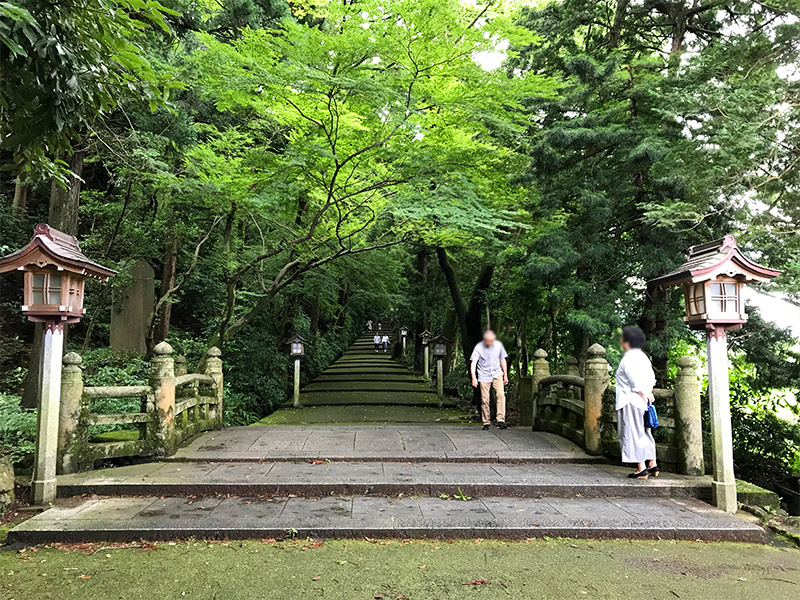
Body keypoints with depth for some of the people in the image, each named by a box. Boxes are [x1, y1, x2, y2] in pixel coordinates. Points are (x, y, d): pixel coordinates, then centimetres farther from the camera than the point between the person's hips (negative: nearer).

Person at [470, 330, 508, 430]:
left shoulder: (498, 345, -1)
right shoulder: (479, 347, -11)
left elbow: (502, 360, 11)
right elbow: (473, 363, -16)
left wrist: (505, 375, 11)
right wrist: (474, 377, -29)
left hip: (497, 374, 2)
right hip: (484, 376, -2)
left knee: (501, 394, -19)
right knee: (485, 400, -1)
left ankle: (501, 420, -21)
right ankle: (486, 423, 12)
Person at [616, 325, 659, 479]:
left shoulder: (628, 359, -14)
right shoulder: (642, 356, 13)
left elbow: (636, 381, -19)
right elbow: (651, 377, 14)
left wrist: (644, 394, -9)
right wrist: (647, 393, 9)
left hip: (631, 402, -9)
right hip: (642, 402, 9)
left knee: (632, 434, -4)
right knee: (644, 433, 16)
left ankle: (641, 468, -3)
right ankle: (652, 465, 19)